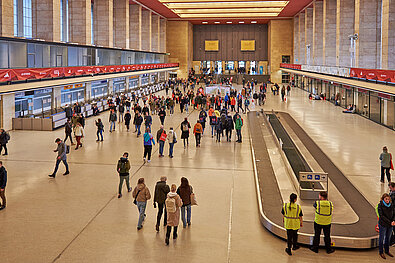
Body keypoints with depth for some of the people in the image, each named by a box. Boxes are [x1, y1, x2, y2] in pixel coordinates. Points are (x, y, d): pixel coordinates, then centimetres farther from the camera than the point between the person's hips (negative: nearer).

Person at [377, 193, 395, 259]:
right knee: (381, 238, 6)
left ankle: (387, 251, 30)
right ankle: (381, 252, 18)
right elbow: (381, 216, -16)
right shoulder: (380, 205, -10)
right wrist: (390, 222, -21)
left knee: (388, 238, 15)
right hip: (383, 225, -4)